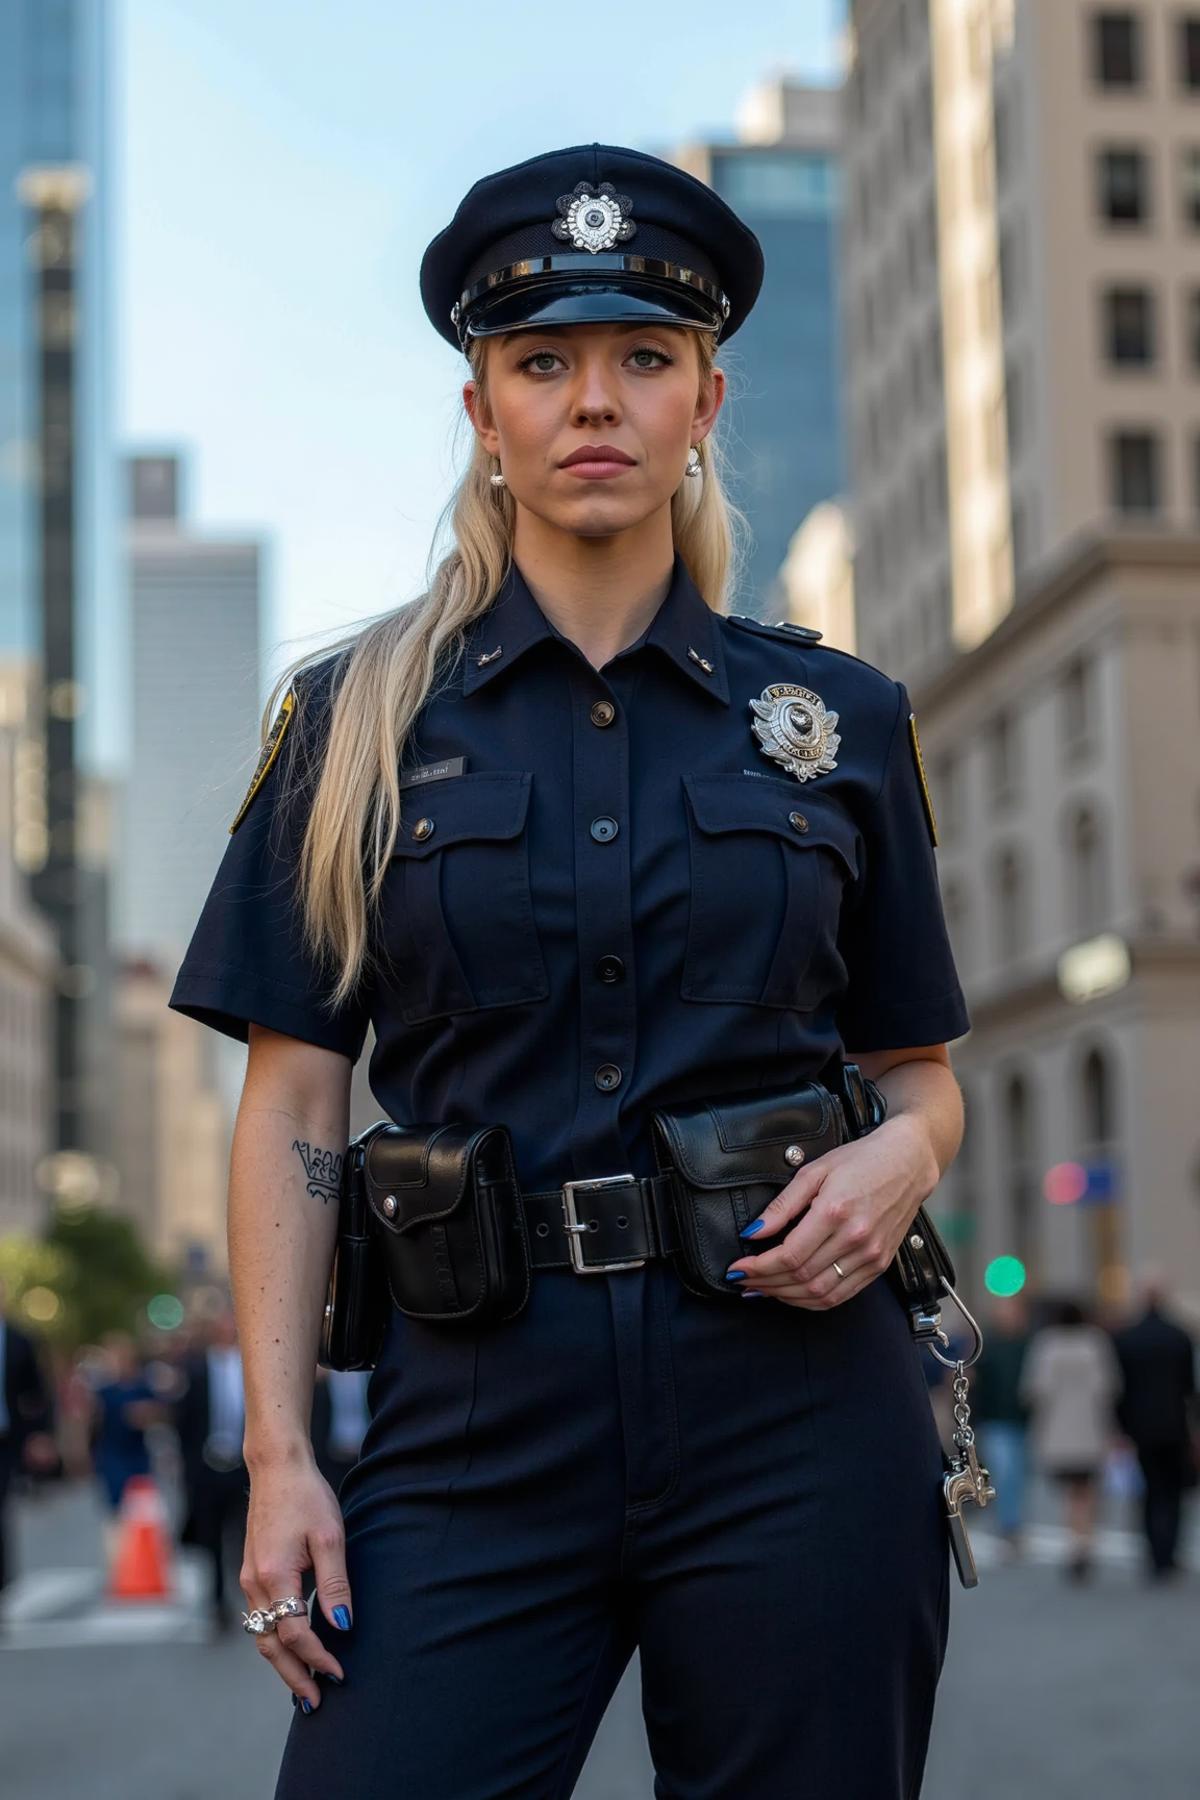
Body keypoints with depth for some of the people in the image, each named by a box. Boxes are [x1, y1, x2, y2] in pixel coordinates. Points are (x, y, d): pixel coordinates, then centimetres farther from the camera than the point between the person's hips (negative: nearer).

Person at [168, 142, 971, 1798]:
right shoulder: (360, 717, 7)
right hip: (477, 1413, 0)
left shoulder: (836, 717, 9)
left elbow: (921, 1070, 16)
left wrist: (902, 1158, -8)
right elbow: (294, 1106, 4)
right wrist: (278, 1452, -3)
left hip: (794, 1406, 1)